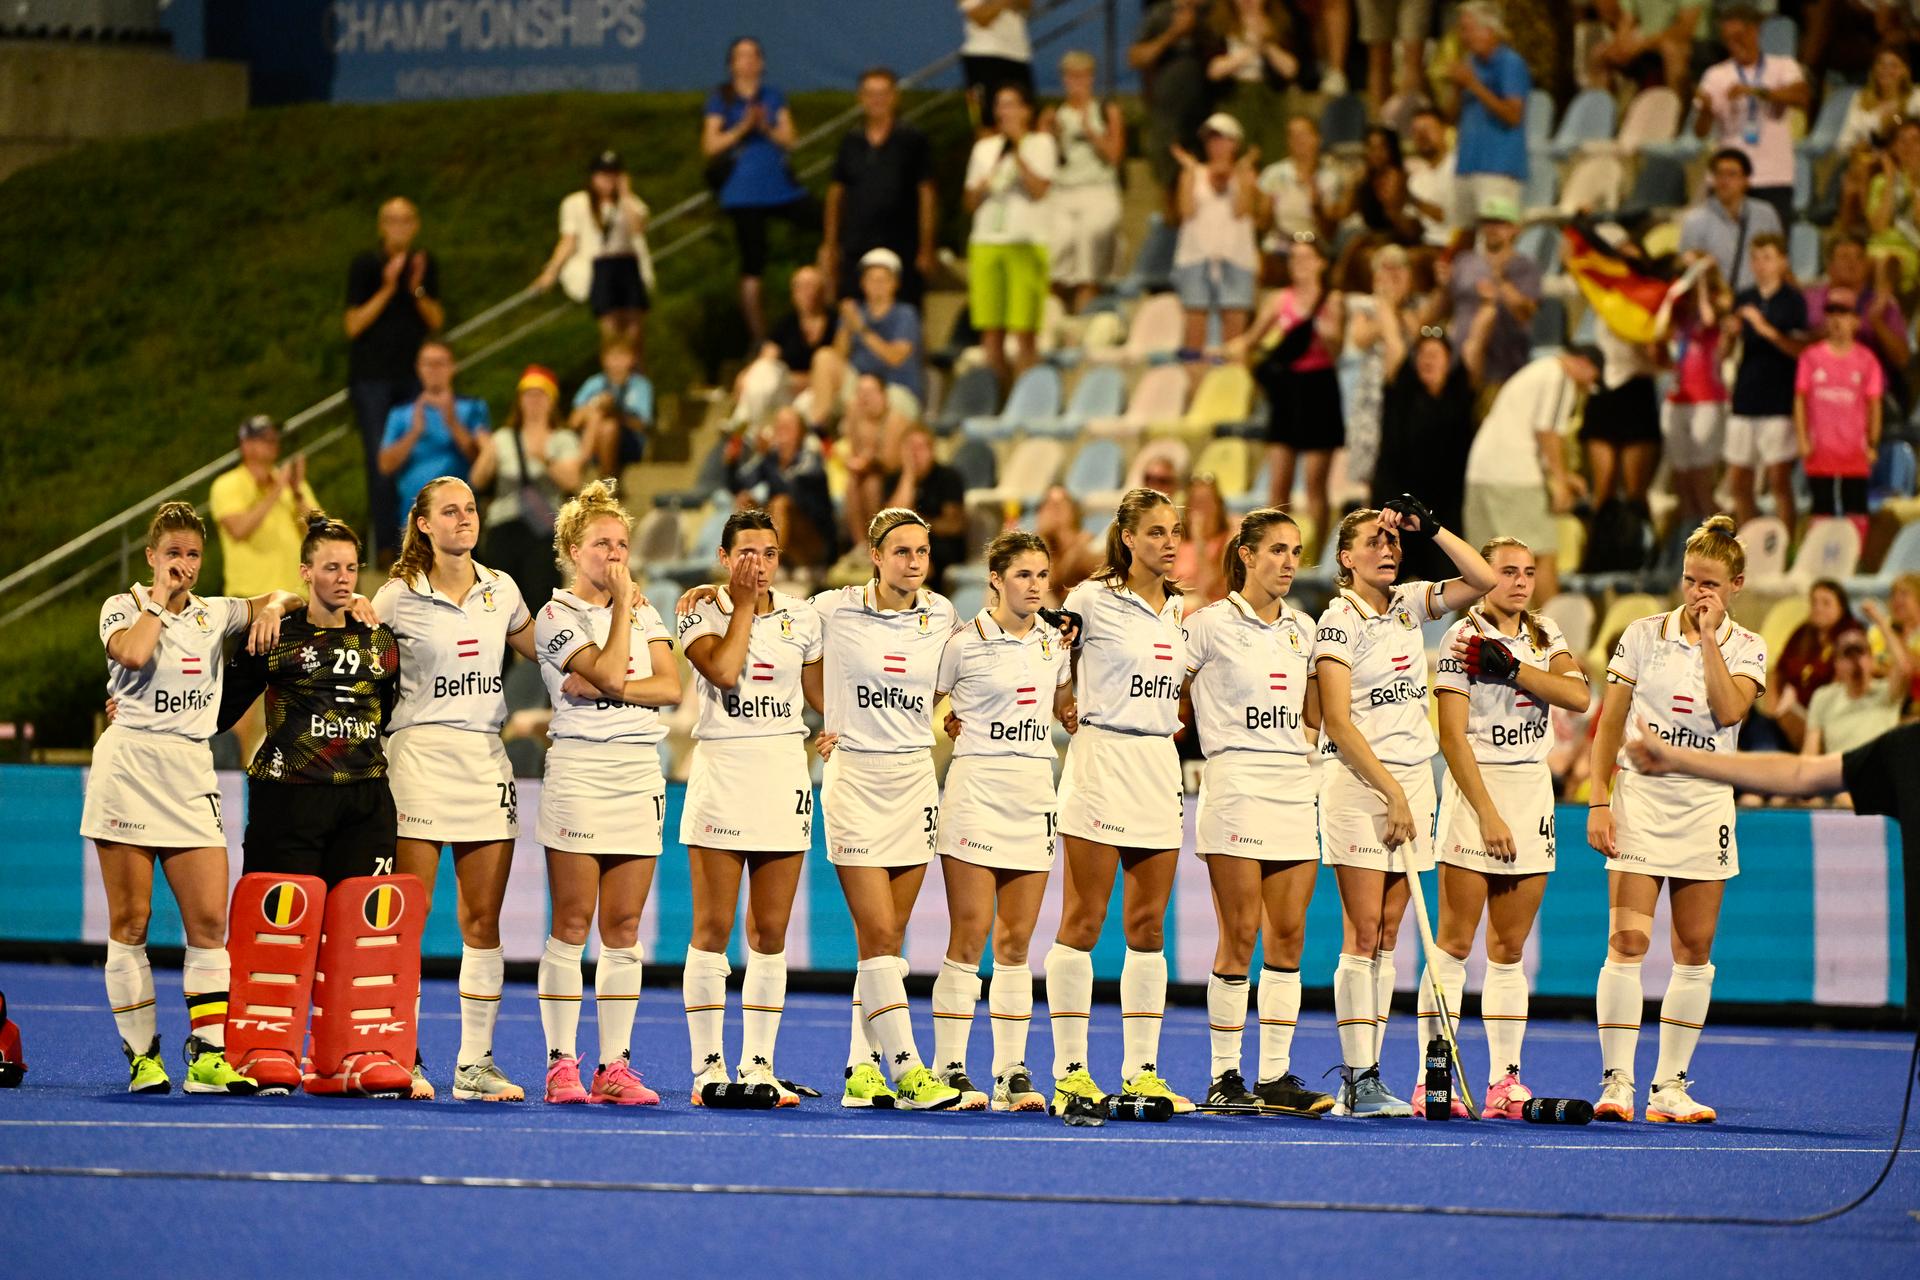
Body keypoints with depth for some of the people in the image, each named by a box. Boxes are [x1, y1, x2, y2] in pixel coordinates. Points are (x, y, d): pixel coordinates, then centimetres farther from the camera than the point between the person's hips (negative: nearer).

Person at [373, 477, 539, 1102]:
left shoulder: (500, 589, 11)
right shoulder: (399, 596, -1)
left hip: (486, 757, 4)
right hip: (420, 752, -4)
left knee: (483, 919, 3)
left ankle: (476, 1063, 6)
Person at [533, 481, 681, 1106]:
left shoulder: (645, 611, 14)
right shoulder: (557, 614, -2)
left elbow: (670, 686, 2)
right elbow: (609, 670, -15)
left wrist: (603, 687, -11)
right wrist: (622, 604, -6)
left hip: (640, 772, 5)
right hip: (579, 768, -5)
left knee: (623, 927, 4)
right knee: (573, 923, -5)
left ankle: (614, 1066, 5)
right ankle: (561, 1064, -3)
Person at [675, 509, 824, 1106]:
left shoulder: (801, 616, 9)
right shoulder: (700, 615, -1)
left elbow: (819, 690, 19)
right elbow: (724, 670, -19)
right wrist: (744, 605, -9)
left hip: (785, 772, 3)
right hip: (720, 770, -3)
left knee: (771, 930, 3)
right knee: (713, 926, -4)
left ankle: (759, 1064, 8)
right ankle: (708, 1065, 0)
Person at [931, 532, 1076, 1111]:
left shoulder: (1054, 639, 10)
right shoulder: (965, 643, -5)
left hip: (1034, 796, 5)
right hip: (977, 789, -5)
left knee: (1016, 943, 5)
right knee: (969, 938, -7)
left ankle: (1012, 1074, 6)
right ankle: (949, 1070, -4)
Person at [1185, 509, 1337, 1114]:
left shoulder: (1302, 628, 14)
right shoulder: (1211, 624, -3)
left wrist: (1303, 751, 12)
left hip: (1295, 787, 6)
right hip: (1236, 786, -6)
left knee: (1288, 937, 3)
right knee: (1240, 935, -7)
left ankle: (1276, 1076, 6)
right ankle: (1224, 1079, -1)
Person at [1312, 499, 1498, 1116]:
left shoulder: (1409, 603, 12)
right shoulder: (1339, 621, -7)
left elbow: (1483, 581, 7)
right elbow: (1339, 724, -12)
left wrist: (1430, 528, 0)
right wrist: (1391, 794, -15)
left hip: (1412, 780, 6)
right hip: (1359, 785, -6)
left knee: (1386, 936, 4)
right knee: (1363, 934, -9)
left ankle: (1364, 1076, 4)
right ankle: (1358, 1080, -11)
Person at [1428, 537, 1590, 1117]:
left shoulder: (1545, 635, 12)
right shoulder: (1462, 638, -6)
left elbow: (1579, 696, -6)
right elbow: (1453, 736, -11)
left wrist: (1511, 668, -16)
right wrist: (1488, 814, -16)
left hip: (1534, 789, 5)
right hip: (1475, 786, -5)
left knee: (1510, 949, 6)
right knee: (1454, 941, -8)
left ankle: (1505, 1081, 6)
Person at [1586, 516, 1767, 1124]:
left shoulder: (1746, 649, 4)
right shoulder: (1644, 634, 1)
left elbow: (1729, 710, -15)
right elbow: (1610, 722, 2)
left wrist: (1708, 636, -12)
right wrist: (1599, 801, -5)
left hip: (1705, 801, 2)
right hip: (1640, 794, -2)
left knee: (1695, 949, 3)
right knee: (1628, 940, -12)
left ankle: (1671, 1086, 9)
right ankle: (1616, 1081, -11)